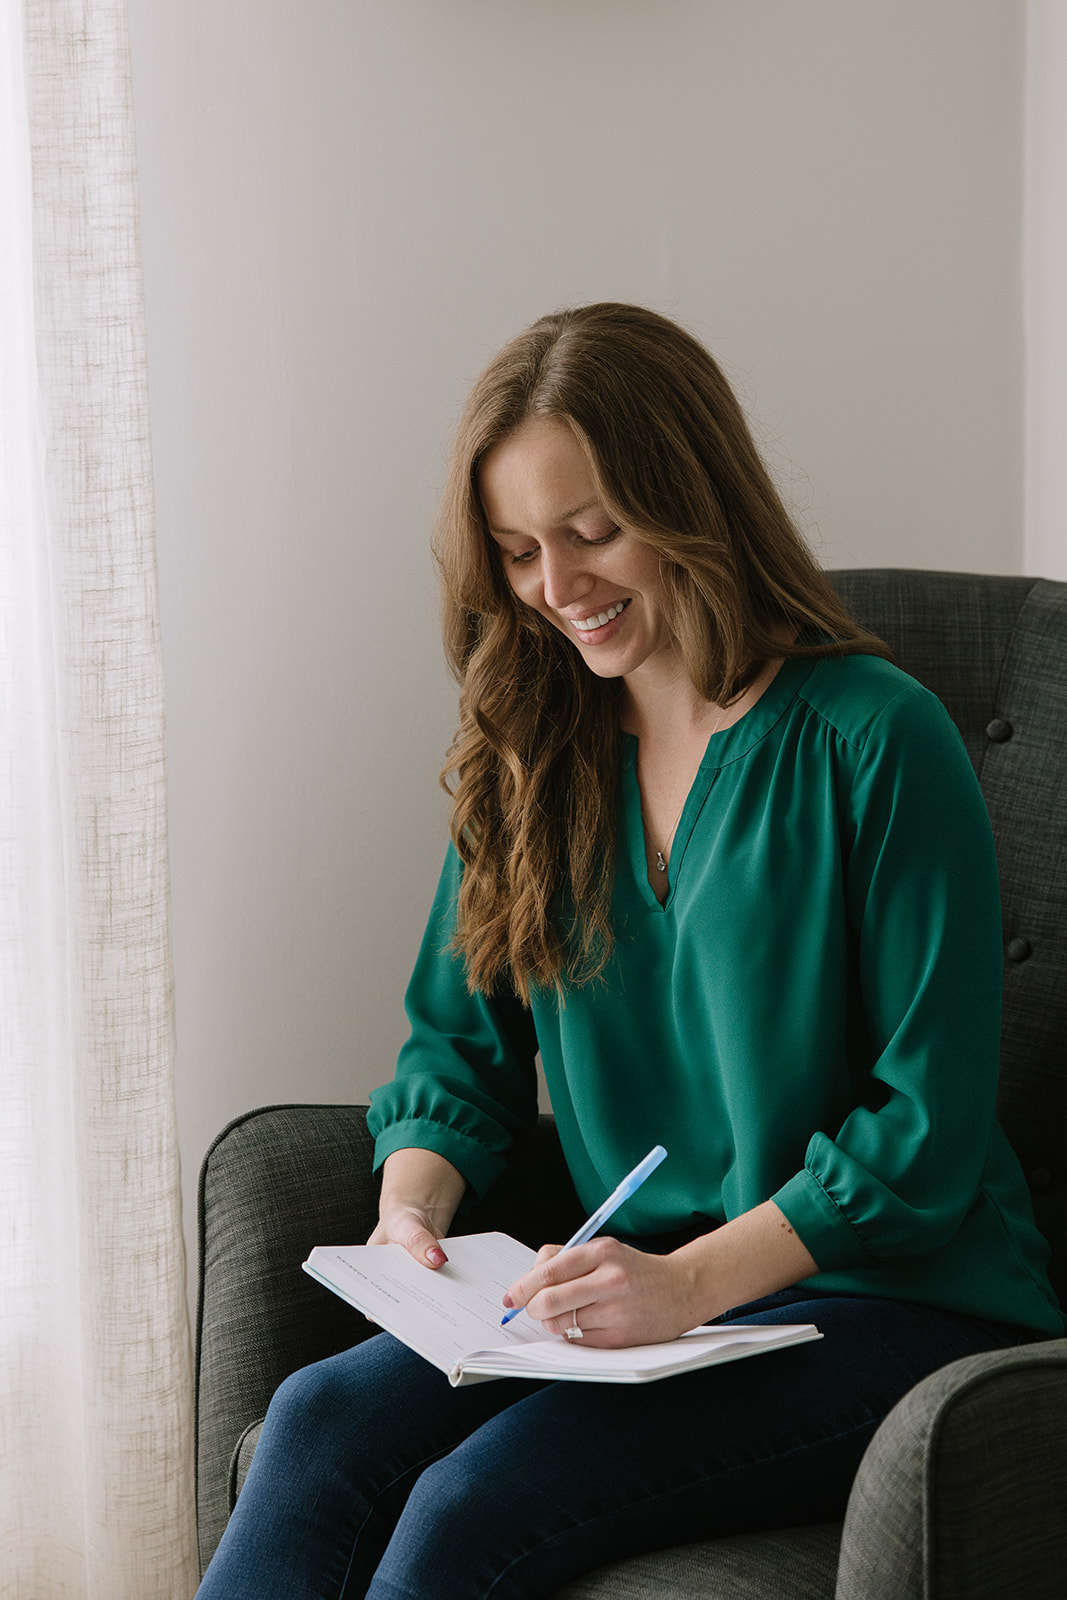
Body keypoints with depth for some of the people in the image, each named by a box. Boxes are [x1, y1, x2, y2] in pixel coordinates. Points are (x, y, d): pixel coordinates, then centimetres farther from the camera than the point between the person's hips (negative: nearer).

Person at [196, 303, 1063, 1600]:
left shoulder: (876, 741, -11)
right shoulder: (535, 755, 9)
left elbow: (929, 1129, -12)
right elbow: (463, 1043, 15)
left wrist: (692, 1281, -23)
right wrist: (413, 1205, -7)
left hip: (896, 1300, -5)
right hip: (643, 1293, 6)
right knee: (320, 1421, -22)